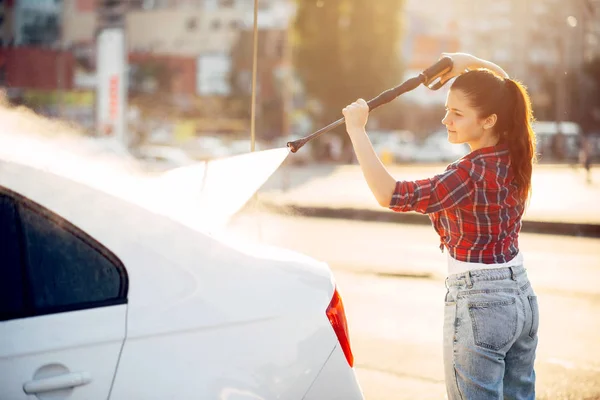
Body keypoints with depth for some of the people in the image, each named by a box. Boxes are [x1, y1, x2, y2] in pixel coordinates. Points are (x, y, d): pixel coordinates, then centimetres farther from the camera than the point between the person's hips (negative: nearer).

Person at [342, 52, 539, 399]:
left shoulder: (471, 174, -23)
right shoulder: (515, 156, 0)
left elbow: (390, 195, -28)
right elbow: (503, 88, 21)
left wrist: (357, 131, -23)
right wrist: (471, 63, 13)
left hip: (479, 304, -8)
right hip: (523, 296, 8)